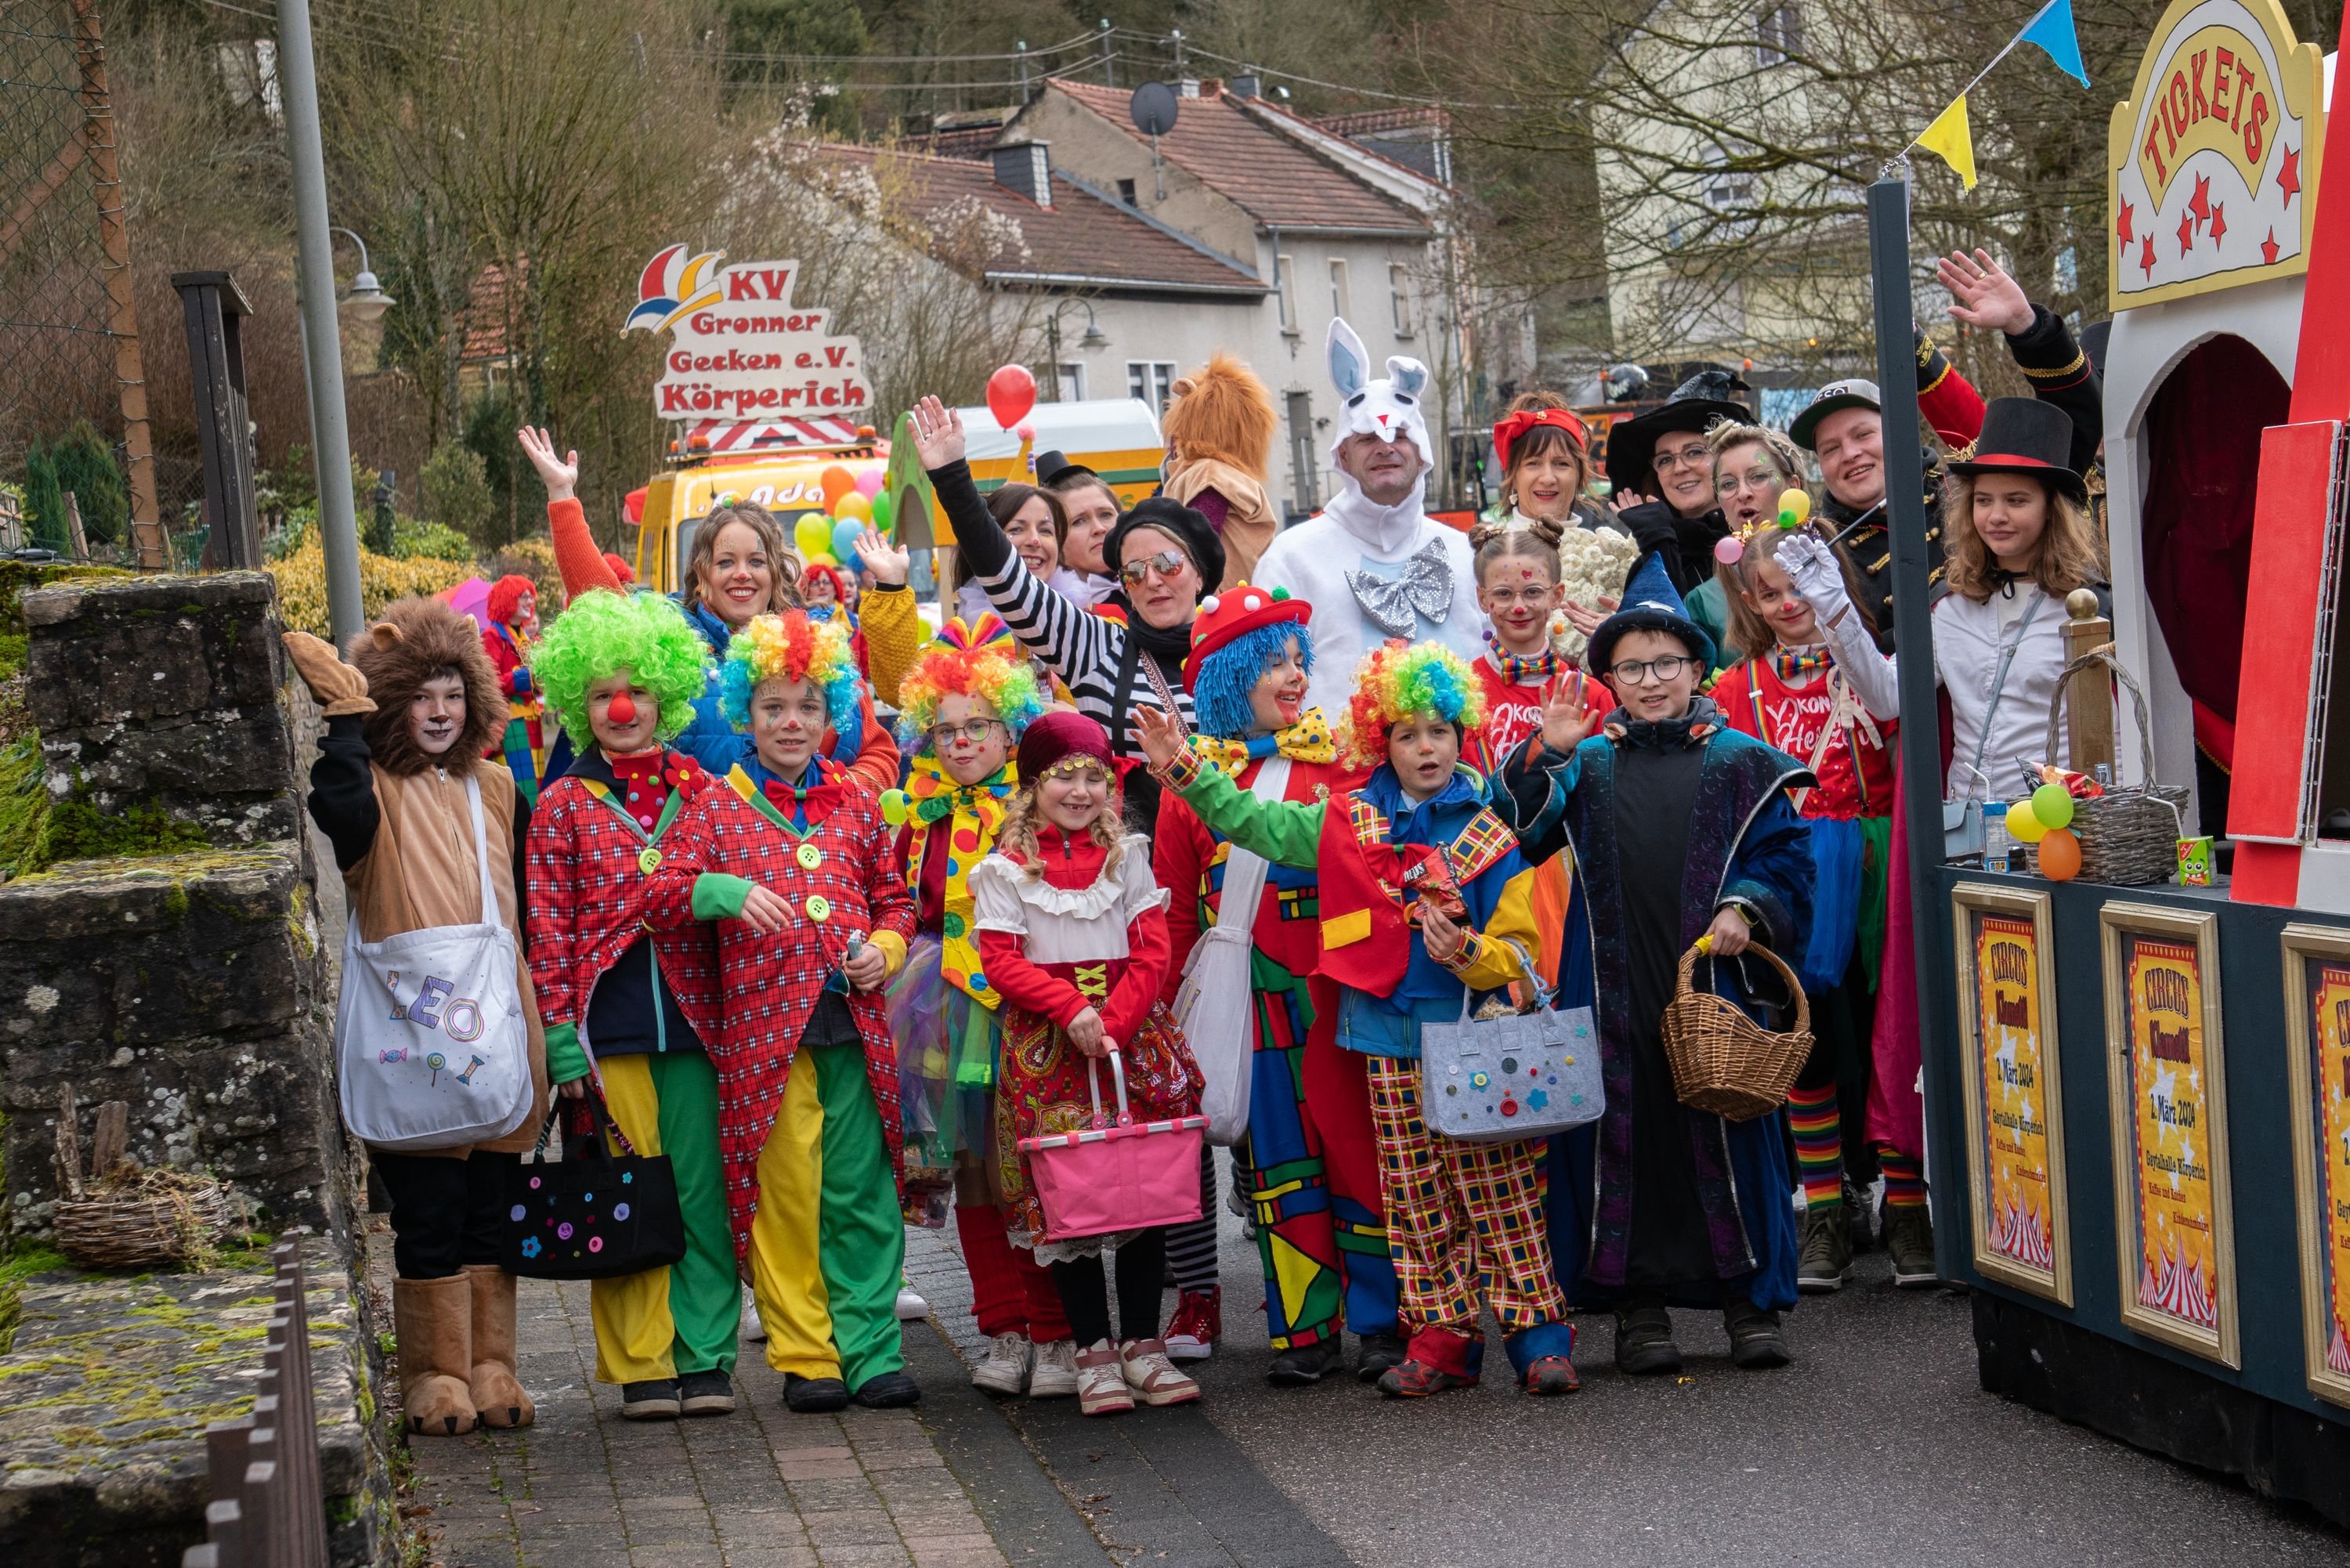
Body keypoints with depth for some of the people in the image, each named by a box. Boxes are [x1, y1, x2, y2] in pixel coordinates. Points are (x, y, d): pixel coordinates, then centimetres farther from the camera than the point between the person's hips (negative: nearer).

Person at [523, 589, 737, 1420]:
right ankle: (640, 1365, 10)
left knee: (703, 1192, 1)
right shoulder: (563, 806, 5)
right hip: (608, 1025, -1)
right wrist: (560, 1033, -5)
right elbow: (548, 926, 2)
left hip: (694, 1017, 1)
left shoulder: (704, 793, 10)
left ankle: (705, 1359, 9)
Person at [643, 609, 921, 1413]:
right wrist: (726, 891, -22)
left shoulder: (856, 803, 13)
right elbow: (660, 894, -4)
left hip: (854, 1023, 2)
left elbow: (894, 896, 21)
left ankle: (870, 1351, 9)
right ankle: (804, 1357, 10)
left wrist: (886, 947, 1)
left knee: (864, 1193, 2)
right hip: (765, 1023, -2)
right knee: (784, 1195, 0)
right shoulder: (717, 809, 4)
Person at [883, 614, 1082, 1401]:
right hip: (954, 1016, 4)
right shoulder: (923, 819, 10)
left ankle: (1057, 1335, 4)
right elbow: (909, 913, 17)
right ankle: (1005, 1333, 16)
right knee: (976, 1168, 8)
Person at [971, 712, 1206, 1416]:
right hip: (1046, 1043, -3)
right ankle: (1094, 1349, 4)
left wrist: (1115, 1022, -11)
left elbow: (1152, 949, 4)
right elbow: (1000, 961, -5)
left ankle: (1143, 1344, 10)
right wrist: (1071, 1009, -17)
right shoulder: (1005, 868, 2)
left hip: (1132, 1035, 3)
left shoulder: (1127, 856, 10)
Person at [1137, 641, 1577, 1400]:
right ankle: (1442, 1338, 13)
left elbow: (1517, 947, -1)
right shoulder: (1350, 823, 8)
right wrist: (1183, 768, 7)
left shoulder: (1488, 834, -1)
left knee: (1499, 1195, -5)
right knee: (1417, 1202, 6)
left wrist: (1469, 953, -21)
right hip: (1390, 1043, 3)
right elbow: (1254, 823, 15)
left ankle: (1539, 1336, -2)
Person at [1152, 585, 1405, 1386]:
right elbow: (1175, 907, 11)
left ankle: (1383, 1321, 8)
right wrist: (1164, 1003, 8)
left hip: (1336, 989, -1)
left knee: (1359, 1147, -1)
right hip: (1248, 1000, 2)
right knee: (1276, 1161, 6)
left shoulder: (1338, 759, 3)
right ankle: (1304, 1331, 13)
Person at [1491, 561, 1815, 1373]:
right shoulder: (1587, 763, 12)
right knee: (1625, 1133, 1)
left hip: (1716, 975, -1)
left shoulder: (1741, 763, 9)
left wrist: (1747, 908, -11)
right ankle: (1637, 1303, 11)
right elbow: (1518, 835, 0)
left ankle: (1754, 1299, 11)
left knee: (1728, 1130, 0)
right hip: (1615, 991, 1)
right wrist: (1546, 753, -15)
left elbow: (1786, 859, 7)